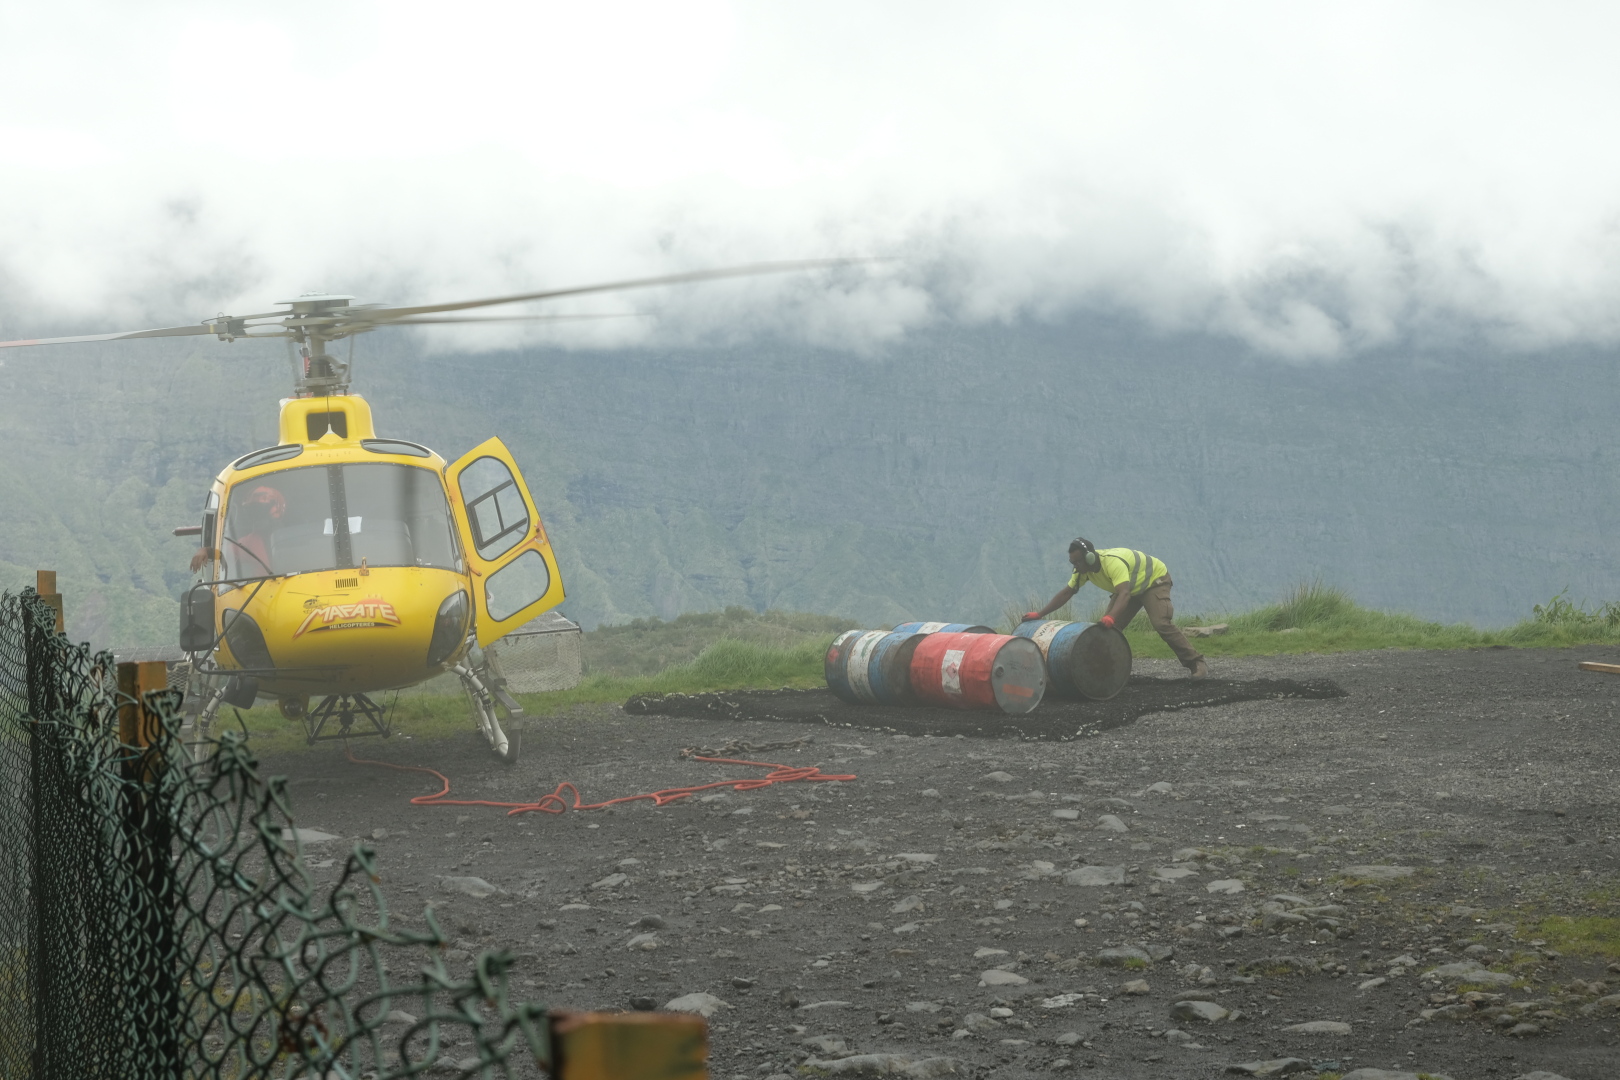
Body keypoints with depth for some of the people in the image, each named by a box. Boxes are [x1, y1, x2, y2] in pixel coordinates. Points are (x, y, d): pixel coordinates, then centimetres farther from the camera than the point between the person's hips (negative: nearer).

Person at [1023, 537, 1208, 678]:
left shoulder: (1113, 562, -41)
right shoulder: (1083, 569, -14)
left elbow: (1124, 593, -54)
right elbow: (1067, 592, -5)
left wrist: (1111, 617, -71)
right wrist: (1039, 614, -12)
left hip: (1155, 579, -8)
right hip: (1131, 588, 8)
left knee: (1161, 623, -26)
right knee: (1107, 627, -6)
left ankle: (1197, 663, -20)